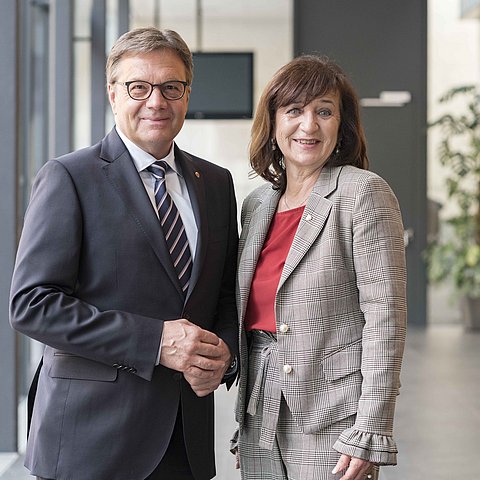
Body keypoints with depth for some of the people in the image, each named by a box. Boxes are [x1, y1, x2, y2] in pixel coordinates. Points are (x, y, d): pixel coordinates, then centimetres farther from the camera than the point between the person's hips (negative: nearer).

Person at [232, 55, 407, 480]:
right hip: (260, 421, 6)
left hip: (331, 423, -6)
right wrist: (245, 422, 15)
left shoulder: (363, 193, -9)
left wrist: (370, 435, -17)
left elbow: (385, 317, -13)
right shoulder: (257, 204, 10)